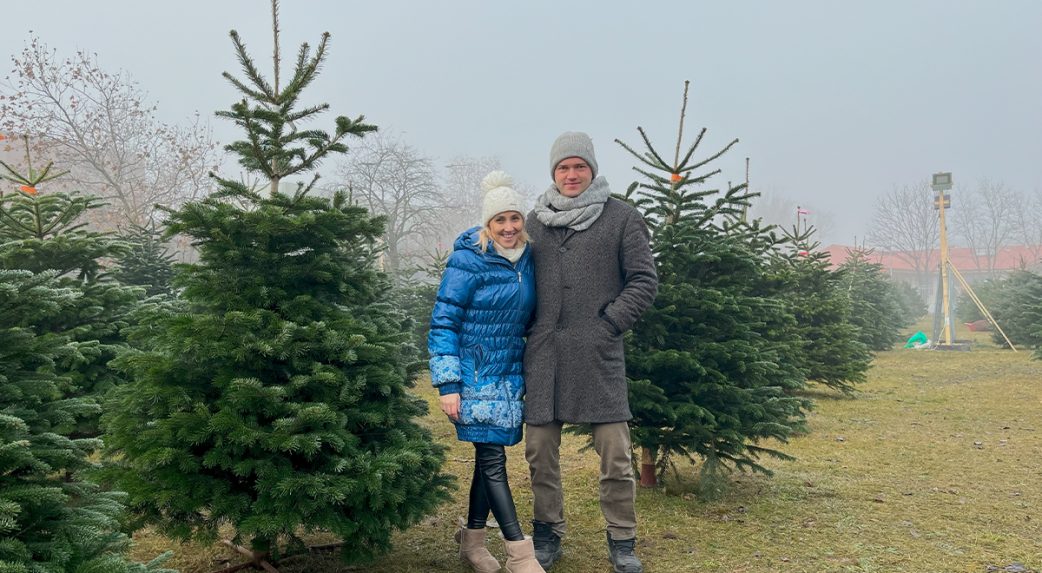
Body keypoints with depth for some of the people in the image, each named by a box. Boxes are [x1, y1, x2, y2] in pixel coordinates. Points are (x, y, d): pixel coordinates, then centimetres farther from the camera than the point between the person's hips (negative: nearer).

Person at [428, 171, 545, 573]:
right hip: (474, 374, -6)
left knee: (489, 457, 11)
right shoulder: (468, 260, -12)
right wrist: (447, 385, -17)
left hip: (509, 373, 6)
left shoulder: (526, 259, 6)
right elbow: (442, 323, -12)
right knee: (492, 459, -5)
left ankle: (472, 540, 25)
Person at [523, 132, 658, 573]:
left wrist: (609, 324, -7)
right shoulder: (534, 221, 12)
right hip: (543, 354, 3)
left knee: (614, 451, 0)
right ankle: (548, 533, 23)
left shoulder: (622, 217, 3)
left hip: (598, 354, -3)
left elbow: (644, 281, 1)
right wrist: (526, 331, 8)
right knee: (540, 449, 7)